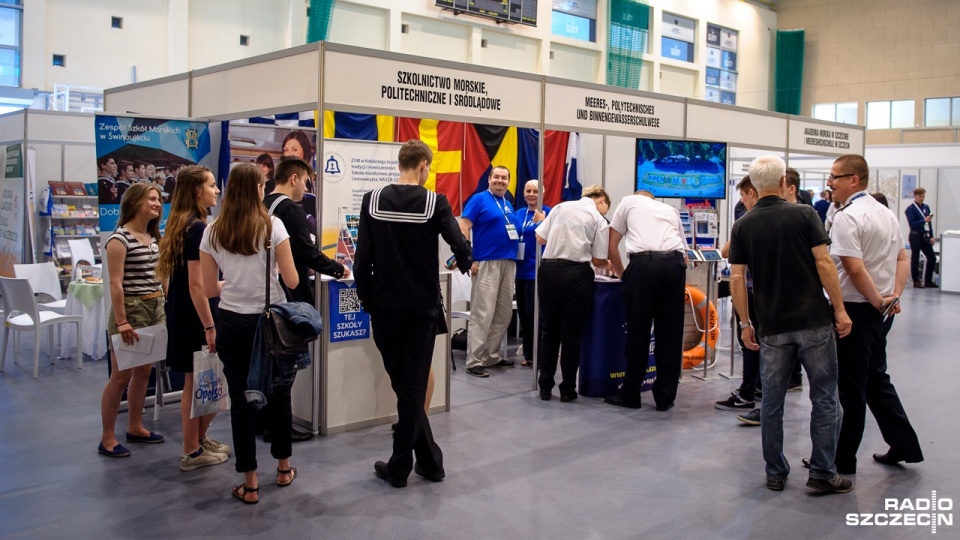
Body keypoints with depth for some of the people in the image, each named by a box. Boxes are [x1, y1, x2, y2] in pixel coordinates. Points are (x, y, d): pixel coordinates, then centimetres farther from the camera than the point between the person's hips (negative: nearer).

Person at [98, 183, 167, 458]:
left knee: (143, 372, 14)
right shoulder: (120, 239, -12)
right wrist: (121, 322, -21)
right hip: (131, 309, -8)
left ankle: (135, 427, 26)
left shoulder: (154, 237, 11)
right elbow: (116, 283, -17)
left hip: (156, 308, 8)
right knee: (121, 375, -3)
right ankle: (107, 438, 7)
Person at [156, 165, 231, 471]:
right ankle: (194, 450, 12)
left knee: (195, 384, 15)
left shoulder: (180, 225, 11)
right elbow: (196, 285, -21)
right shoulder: (197, 229, -18)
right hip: (196, 316, -10)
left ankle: (196, 445, 25)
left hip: (181, 314, 10)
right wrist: (209, 327, -21)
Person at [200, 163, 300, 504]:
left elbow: (209, 289, 1)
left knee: (241, 399, 7)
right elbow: (292, 281, -10)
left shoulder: (212, 233, -1)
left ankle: (250, 484, 12)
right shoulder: (272, 226, -9)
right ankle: (283, 468, 30)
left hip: (232, 322, 1)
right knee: (278, 393, 16)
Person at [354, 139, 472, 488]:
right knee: (414, 387, 6)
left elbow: (362, 258, -4)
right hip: (422, 306, -1)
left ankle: (430, 460, 17)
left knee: (402, 384, 12)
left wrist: (367, 299, 6)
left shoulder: (372, 201, -2)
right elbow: (459, 244, -14)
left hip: (384, 306, 2)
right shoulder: (435, 203, -7)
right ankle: (400, 466, 14)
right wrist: (465, 264, 8)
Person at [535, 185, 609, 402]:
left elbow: (540, 238, 9)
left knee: (549, 331, 14)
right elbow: (598, 260, 0)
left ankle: (545, 387, 19)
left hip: (549, 269, 3)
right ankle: (567, 389, 14)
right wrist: (610, 266, 22)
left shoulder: (561, 207, 11)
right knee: (572, 335, 7)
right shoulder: (599, 220, 2)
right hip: (577, 273, -3)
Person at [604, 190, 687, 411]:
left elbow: (611, 246, 19)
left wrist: (622, 274, 30)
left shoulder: (629, 201, 22)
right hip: (675, 264, 3)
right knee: (670, 333, 8)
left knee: (638, 331, 4)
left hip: (643, 263, -3)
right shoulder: (671, 209, 31)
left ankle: (630, 395, 14)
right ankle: (665, 398, 15)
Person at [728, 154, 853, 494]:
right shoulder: (804, 214, -4)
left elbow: (737, 278, -3)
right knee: (824, 399, 9)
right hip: (814, 322, -2)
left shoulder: (743, 226, 2)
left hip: (773, 327, 2)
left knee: (772, 401, 10)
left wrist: (745, 323, 5)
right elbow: (824, 264, -10)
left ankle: (775, 474, 16)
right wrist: (840, 310, -3)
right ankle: (822, 473, 11)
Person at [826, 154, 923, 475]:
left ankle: (843, 460, 12)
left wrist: (879, 301, -12)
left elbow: (855, 269, -24)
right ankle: (904, 445, 27)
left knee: (852, 388, 1)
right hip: (880, 311, 9)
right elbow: (902, 259, 14)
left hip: (856, 309, -8)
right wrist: (894, 297, 3)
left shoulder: (846, 218, -18)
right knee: (877, 380, 21)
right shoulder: (886, 213, 11)